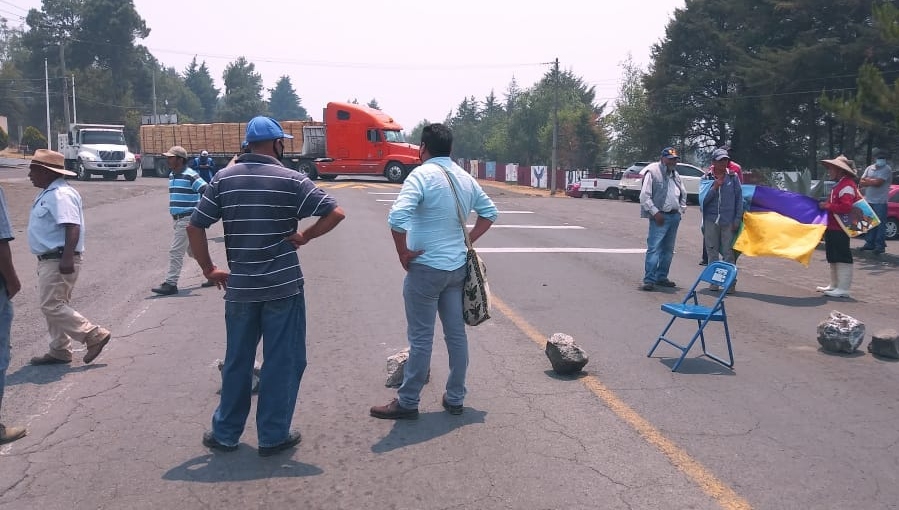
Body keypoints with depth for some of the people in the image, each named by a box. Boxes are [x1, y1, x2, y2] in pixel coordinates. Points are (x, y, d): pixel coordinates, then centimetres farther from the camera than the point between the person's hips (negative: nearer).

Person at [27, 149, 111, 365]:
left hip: (58, 261, -11)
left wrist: (67, 257, -33)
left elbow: (72, 227, -27)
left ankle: (95, 335, -6)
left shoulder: (60, 194, -17)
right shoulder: (48, 193, 17)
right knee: (55, 306, 14)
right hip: (50, 260, 11)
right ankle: (59, 351, 21)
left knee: (52, 306, -10)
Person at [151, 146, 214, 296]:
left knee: (175, 251, -9)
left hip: (187, 219, -9)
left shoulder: (190, 175, -15)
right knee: (193, 250, 17)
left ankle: (171, 284, -4)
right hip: (177, 219, 9)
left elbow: (206, 191, -20)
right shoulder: (172, 175, 12)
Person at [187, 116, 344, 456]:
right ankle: (273, 436, 14)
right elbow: (336, 213, -11)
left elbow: (194, 227, 1)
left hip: (240, 287, 4)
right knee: (283, 361, 7)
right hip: (283, 286, -3)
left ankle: (224, 434, 25)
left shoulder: (223, 178, 3)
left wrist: (208, 269, 9)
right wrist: (304, 237, 0)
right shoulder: (291, 180, -6)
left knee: (237, 361, 15)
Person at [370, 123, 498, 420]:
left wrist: (403, 254, -14)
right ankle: (455, 399, 21)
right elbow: (489, 212, 18)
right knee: (456, 334, 12)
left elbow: (397, 218, -27)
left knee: (421, 339, 1)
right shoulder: (465, 178, 8)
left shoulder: (422, 175, -14)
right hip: (457, 267, 7)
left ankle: (407, 403, 11)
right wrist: (467, 242, 15)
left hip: (426, 269, -7)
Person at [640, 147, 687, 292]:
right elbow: (645, 196, -12)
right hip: (659, 216, -8)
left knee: (668, 249, 12)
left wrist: (681, 209, 13)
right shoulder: (652, 172, -7)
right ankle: (649, 280, -12)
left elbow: (683, 193, 28)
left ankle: (661, 277, 21)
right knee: (654, 248, -12)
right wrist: (655, 212, -16)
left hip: (674, 216, 8)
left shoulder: (675, 175, 17)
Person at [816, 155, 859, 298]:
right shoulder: (839, 185, 17)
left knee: (842, 257, -7)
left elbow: (846, 206, -28)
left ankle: (843, 289, -4)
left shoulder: (847, 185, -17)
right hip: (833, 228, 11)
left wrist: (828, 206, -20)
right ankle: (834, 285, 28)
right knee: (833, 258, 18)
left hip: (840, 229, -11)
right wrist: (826, 204, 12)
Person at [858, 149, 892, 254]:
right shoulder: (869, 168, 14)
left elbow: (878, 183, -16)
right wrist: (872, 181, -9)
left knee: (880, 224, -5)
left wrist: (867, 180, -2)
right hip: (868, 200, 6)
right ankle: (869, 243, 17)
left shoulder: (887, 169, -4)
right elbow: (861, 183, 6)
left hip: (880, 201, -6)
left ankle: (880, 245, -3)